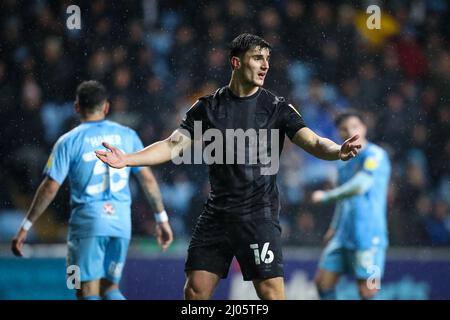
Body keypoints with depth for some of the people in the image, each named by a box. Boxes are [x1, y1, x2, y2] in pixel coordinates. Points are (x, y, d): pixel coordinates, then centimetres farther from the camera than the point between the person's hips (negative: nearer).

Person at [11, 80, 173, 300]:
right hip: (121, 223, 4)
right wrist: (162, 218, 16)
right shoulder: (127, 135, 8)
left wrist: (25, 227, 1)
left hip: (87, 223, -4)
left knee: (88, 293, 0)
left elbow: (50, 187, -5)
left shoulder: (69, 141, -1)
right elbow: (148, 179, 7)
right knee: (110, 289, 16)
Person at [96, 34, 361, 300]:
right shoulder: (208, 107, 6)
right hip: (216, 215, 3)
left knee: (271, 291, -11)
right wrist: (128, 159, -10)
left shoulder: (277, 107, -1)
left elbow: (312, 142, -11)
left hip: (258, 215, -3)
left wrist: (338, 152, -34)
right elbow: (174, 145, 4)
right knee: (195, 290, 2)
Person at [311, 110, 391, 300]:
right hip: (344, 235, 8)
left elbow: (359, 187, -21)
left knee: (367, 292, -9)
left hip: (368, 236, -8)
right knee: (323, 281, 5)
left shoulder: (375, 155, -9)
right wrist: (334, 228, 19)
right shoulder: (345, 161, 16)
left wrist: (326, 195, -11)